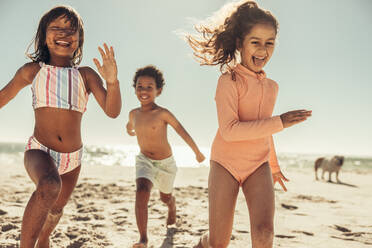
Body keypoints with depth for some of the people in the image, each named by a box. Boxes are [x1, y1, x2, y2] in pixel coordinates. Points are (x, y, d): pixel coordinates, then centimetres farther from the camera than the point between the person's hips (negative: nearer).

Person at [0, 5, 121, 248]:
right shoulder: (32, 71, -3)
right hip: (39, 150, -3)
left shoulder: (86, 75, -4)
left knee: (57, 207, 26)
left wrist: (112, 81, -31)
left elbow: (112, 111, -12)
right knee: (49, 187, -38)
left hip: (73, 157, 3)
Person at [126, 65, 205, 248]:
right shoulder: (134, 113, -7)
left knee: (165, 197, 21)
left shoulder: (163, 114, -21)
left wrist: (197, 153, -2)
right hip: (144, 161, 2)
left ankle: (172, 210, 59)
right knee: (141, 192, -25)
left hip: (165, 163, -2)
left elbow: (183, 132, -11)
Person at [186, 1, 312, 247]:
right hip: (226, 164, -4)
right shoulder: (229, 81, -11)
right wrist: (279, 122, -21)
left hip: (258, 166, 4)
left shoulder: (271, 87, 8)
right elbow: (229, 130, -22)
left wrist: (274, 166, 31)